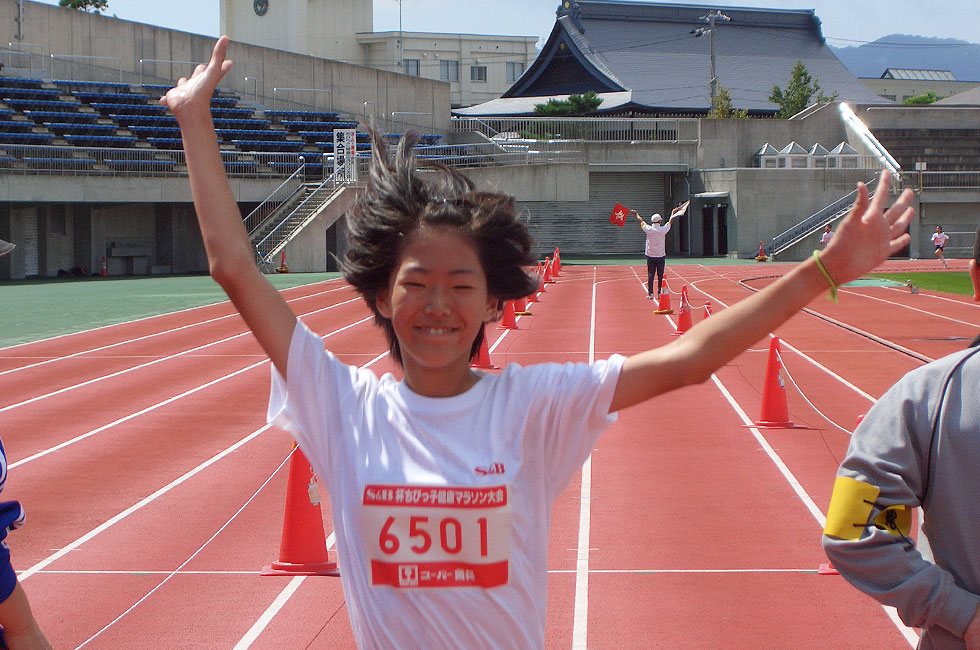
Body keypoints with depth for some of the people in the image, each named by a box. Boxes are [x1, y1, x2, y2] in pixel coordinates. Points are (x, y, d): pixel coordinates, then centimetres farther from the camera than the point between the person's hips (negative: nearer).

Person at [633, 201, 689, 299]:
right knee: (661, 276, 4)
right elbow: (671, 221, 11)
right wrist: (673, 212, 29)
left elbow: (641, 220, 11)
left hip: (650, 256, 1)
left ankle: (650, 293, 0)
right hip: (661, 256, 0)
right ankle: (660, 293, 3)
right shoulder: (663, 229, -8)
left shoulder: (648, 229, -7)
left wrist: (636, 213, 29)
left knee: (650, 275, 4)